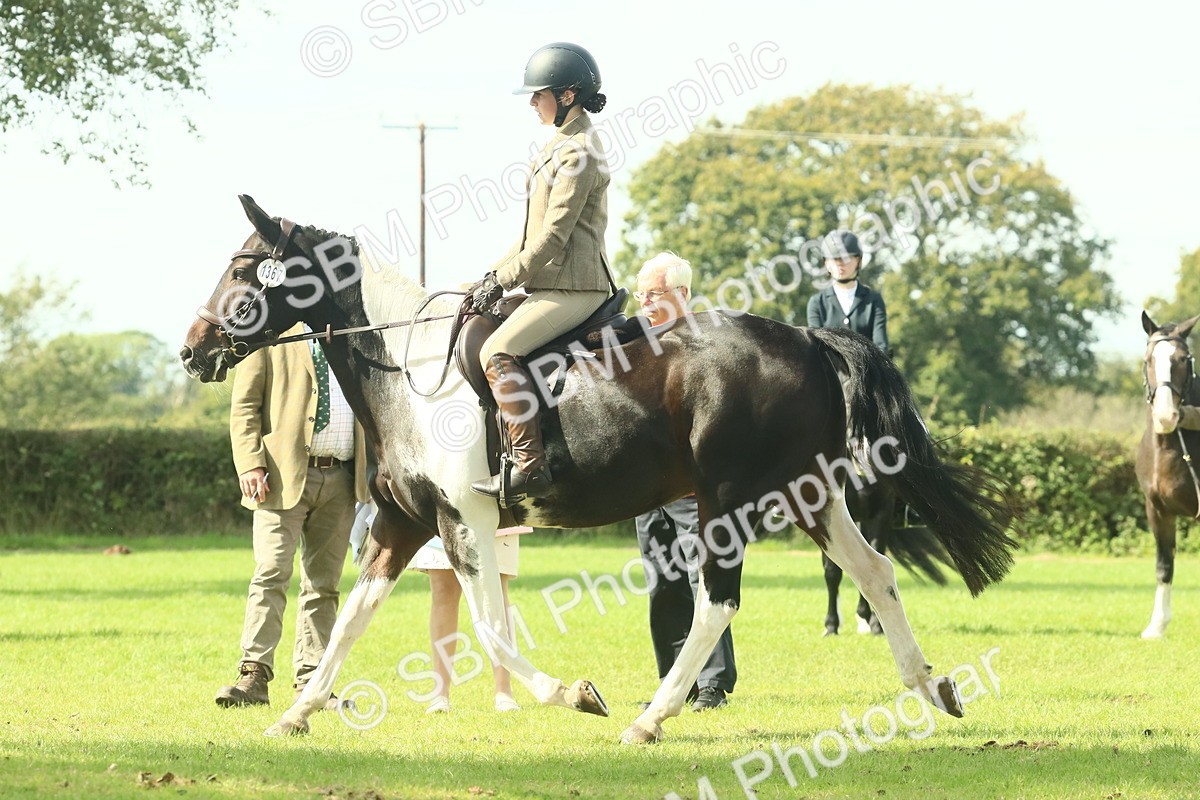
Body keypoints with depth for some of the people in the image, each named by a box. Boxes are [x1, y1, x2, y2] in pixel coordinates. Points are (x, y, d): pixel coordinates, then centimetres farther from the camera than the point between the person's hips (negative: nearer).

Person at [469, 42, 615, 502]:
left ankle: (530, 466, -29)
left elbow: (553, 236, -19)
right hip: (558, 286, 11)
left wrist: (503, 280, -14)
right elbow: (536, 233, 22)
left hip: (572, 286, -11)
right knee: (482, 342, 18)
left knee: (498, 351, -24)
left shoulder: (577, 151, -13)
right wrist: (497, 274, 12)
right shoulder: (562, 146, 19)